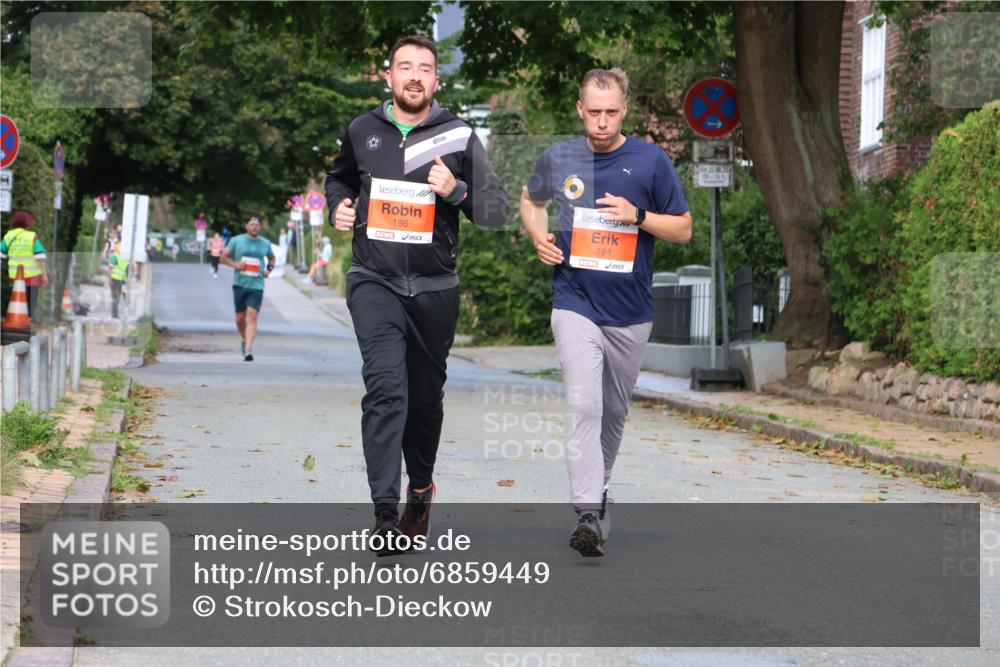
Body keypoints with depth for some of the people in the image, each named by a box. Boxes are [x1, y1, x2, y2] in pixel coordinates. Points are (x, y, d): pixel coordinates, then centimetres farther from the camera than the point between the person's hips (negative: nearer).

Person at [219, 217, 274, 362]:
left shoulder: (265, 243, 9)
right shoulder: (236, 241, 3)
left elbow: (272, 258, 26)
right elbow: (223, 257, 7)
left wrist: (269, 269, 5)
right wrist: (235, 264, -11)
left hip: (256, 286, -1)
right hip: (240, 284, 1)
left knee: (252, 316, -15)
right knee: (240, 318, 8)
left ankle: (248, 350, -21)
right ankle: (244, 340, 37)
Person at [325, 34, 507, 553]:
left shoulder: (458, 136, 1)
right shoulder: (362, 131, 5)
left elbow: (496, 212, 2)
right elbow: (338, 178, 27)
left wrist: (456, 191, -15)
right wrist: (339, 207, 6)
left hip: (435, 288, 1)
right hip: (375, 281, -1)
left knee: (426, 394, 12)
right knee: (385, 387, -17)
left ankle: (420, 486, 36)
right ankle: (385, 510, -18)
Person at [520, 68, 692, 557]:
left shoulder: (651, 162, -3)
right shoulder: (557, 160, 1)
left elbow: (683, 229, 2)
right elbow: (530, 199, 23)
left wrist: (638, 216, -15)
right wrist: (538, 236, 3)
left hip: (631, 313, 1)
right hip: (575, 305, -1)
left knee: (614, 411, 16)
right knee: (583, 406, -17)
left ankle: (598, 487, 39)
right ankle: (588, 515, -22)